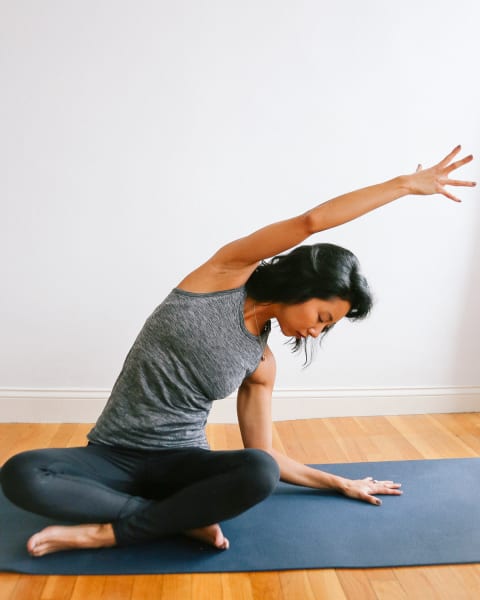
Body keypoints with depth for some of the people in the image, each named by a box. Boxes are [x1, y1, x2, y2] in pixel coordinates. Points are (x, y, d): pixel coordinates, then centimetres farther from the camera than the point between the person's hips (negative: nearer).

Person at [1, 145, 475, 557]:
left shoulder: (261, 365, 3)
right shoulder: (226, 273, -8)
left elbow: (263, 457, 9)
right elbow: (309, 222, -17)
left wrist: (341, 483, 14)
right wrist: (406, 183, -8)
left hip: (179, 460, 3)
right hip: (113, 455, -2)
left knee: (261, 475, -29)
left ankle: (104, 533, -18)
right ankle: (183, 519, -22)